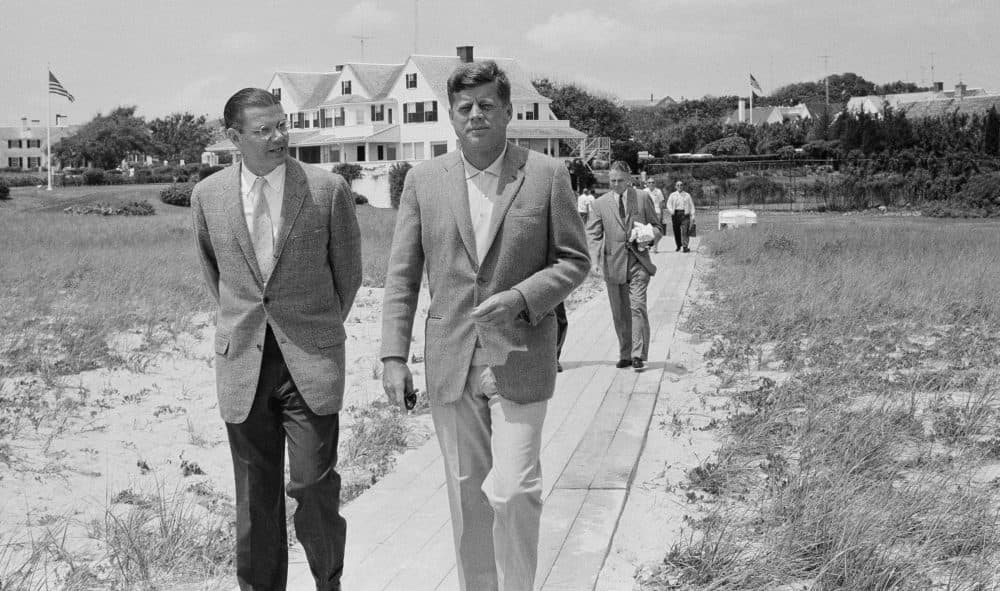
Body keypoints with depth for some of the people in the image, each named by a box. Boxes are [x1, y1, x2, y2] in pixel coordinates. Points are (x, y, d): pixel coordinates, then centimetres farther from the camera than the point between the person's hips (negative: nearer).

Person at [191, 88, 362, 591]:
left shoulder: (328, 190, -4)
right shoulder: (208, 196, 3)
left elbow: (348, 271, 8)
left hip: (311, 360, -2)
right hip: (242, 361, 2)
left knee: (313, 484, -5)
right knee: (255, 497, 8)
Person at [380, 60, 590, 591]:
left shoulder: (547, 175, -1)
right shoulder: (423, 181, 4)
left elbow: (574, 261, 2)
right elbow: (402, 276, 4)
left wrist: (519, 297, -15)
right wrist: (393, 356, -3)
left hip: (518, 362, -2)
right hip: (450, 366, 2)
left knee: (513, 491, -9)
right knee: (466, 496, 11)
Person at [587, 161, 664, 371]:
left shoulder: (643, 198, 6)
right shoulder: (599, 204, 7)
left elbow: (657, 226, 12)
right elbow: (594, 235, 3)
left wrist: (650, 237, -11)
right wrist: (595, 260, -13)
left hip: (638, 261, -2)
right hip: (613, 263, 2)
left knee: (637, 307, -13)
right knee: (619, 313, 6)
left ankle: (638, 355, -9)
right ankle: (625, 354, 17)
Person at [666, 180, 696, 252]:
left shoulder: (687, 195, 12)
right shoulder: (672, 195, 13)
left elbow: (691, 206, 12)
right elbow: (668, 204, 4)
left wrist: (692, 216, 5)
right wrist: (671, 211, -15)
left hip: (685, 214, -1)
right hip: (675, 214, 1)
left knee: (684, 231, -13)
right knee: (676, 231, 3)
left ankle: (685, 246, -15)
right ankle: (678, 246, 19)